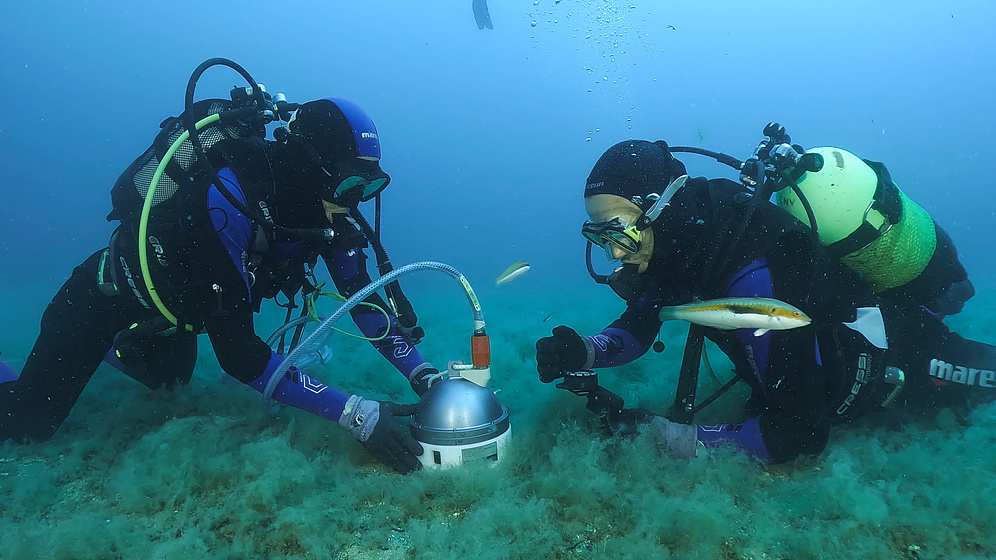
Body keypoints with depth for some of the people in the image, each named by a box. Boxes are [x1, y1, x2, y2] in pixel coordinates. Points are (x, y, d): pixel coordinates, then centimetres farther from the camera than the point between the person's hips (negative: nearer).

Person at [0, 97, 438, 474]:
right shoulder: (229, 200, -43)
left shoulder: (329, 210, -22)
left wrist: (424, 375, -28)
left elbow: (363, 297, -16)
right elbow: (238, 353, -45)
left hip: (176, 312, 7)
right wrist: (357, 415, -49)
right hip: (108, 299, -6)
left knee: (167, 387, 32)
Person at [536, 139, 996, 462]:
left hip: (898, 351, -6)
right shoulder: (676, 244, -22)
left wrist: (670, 436, -42)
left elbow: (797, 433, -42)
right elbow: (637, 327, -8)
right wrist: (583, 352, -28)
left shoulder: (751, 281, -45)